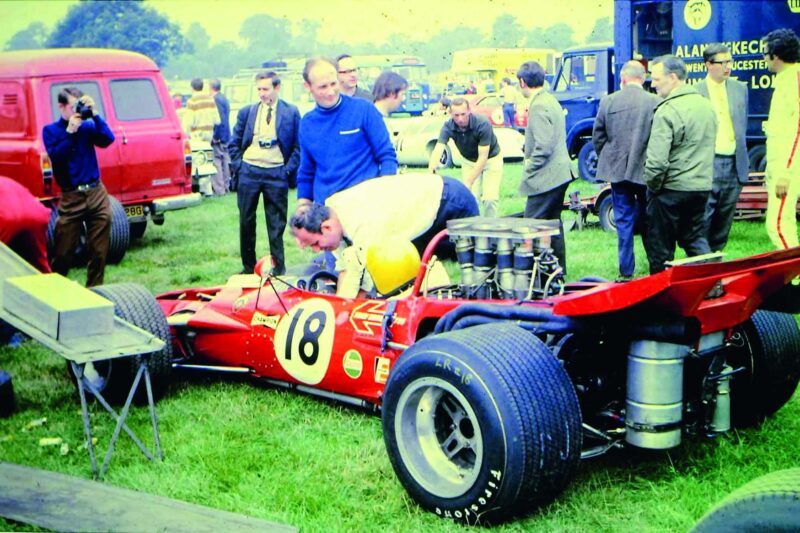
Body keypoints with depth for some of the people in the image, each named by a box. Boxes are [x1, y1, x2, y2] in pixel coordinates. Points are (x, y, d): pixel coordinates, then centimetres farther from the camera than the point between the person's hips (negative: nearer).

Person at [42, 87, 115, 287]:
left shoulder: (88, 126, 8)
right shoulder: (51, 130, 3)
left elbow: (107, 140, -8)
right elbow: (55, 156, -11)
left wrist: (94, 114, -12)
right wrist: (70, 132, -16)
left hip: (97, 194, 2)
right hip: (71, 197, -2)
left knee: (99, 252, 5)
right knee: (62, 255, -1)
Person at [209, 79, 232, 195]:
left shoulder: (216, 100, -16)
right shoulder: (224, 99, 13)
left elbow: (219, 120, -23)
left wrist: (215, 137, -19)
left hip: (219, 137, -10)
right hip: (226, 136, 10)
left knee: (217, 162, -6)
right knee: (225, 161, 14)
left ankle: (219, 189, -5)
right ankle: (226, 186, 21)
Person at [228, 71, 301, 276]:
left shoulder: (291, 112, 2)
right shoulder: (247, 111, 9)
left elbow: (298, 145, 3)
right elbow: (234, 143, 13)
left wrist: (288, 169, -6)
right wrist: (238, 166, 3)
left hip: (276, 173, -3)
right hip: (248, 171, 3)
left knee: (276, 223, 2)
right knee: (246, 221, 7)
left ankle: (278, 267, 11)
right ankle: (248, 266, 17)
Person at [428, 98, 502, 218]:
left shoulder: (482, 124, -31)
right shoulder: (448, 126, -21)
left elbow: (483, 157, -31)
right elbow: (438, 150, -32)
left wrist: (469, 182, -36)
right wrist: (431, 171, -52)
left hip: (491, 159, -3)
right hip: (469, 161, 3)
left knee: (489, 198, -14)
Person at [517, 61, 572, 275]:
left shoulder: (538, 106, -18)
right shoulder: (551, 101, 13)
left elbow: (543, 147, -23)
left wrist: (528, 170, -13)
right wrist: (529, 157, 19)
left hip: (545, 178, -10)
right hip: (559, 174, 10)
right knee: (553, 222, 16)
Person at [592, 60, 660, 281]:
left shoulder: (608, 101, -3)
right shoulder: (655, 102, -10)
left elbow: (598, 138, 3)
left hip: (617, 170, 1)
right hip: (647, 171, -1)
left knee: (624, 221, 8)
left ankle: (626, 271, 10)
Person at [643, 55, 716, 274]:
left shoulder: (668, 111, -18)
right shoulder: (706, 105, 8)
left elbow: (657, 160, -22)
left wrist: (652, 186, -7)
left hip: (672, 190, -7)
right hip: (702, 187, 7)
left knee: (660, 248, 6)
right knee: (697, 241, 19)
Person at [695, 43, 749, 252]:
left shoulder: (740, 89, 11)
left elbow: (742, 125, 18)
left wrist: (742, 157, 15)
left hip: (734, 164, 5)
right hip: (708, 164, -5)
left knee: (724, 219, 10)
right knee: (702, 218, -6)